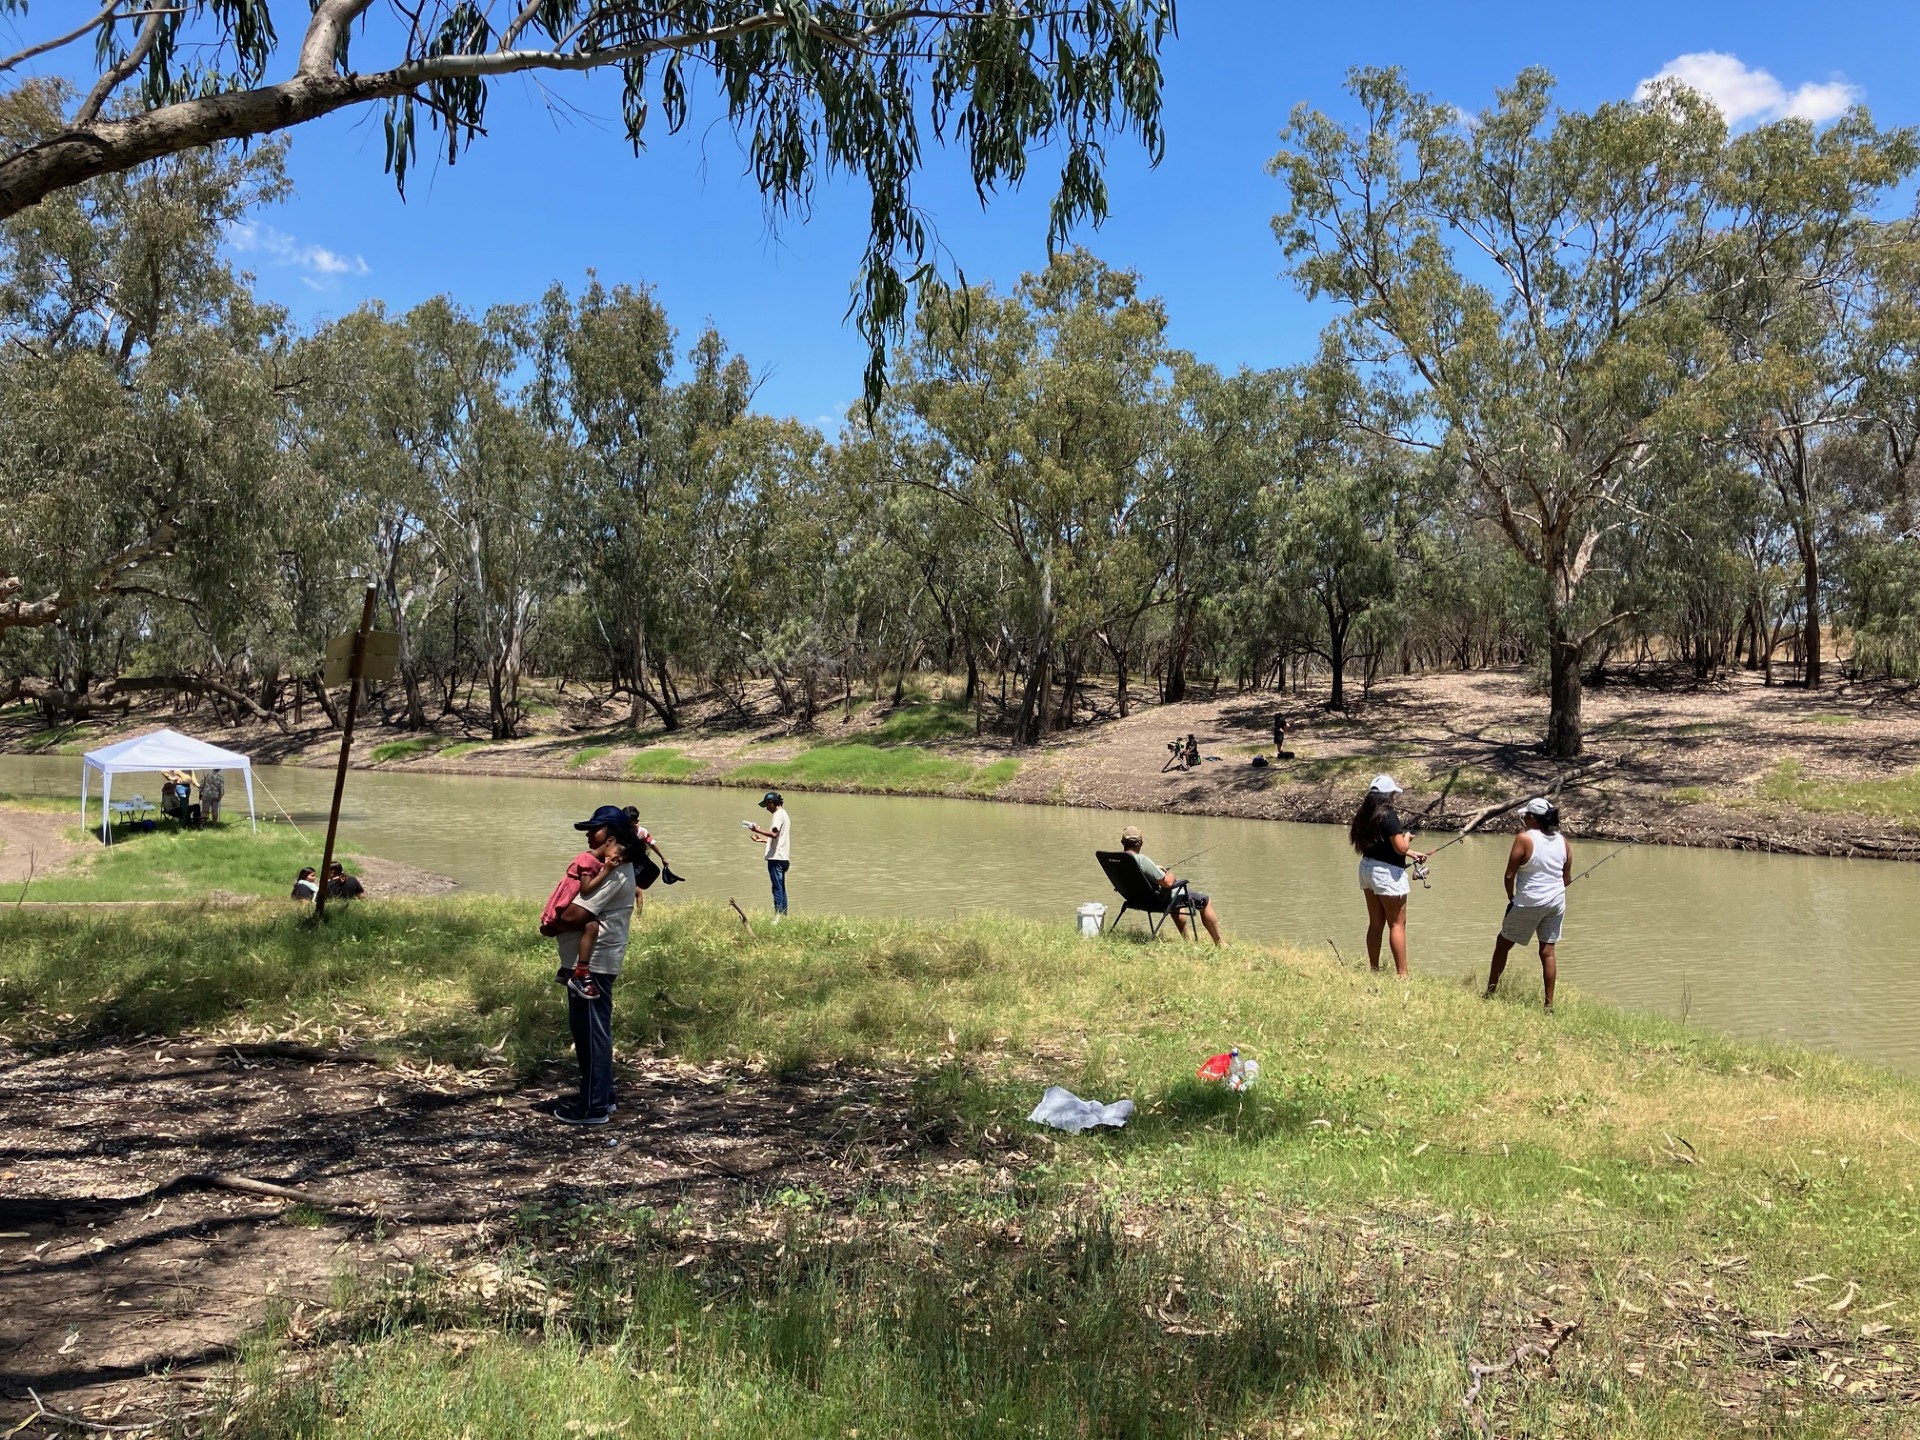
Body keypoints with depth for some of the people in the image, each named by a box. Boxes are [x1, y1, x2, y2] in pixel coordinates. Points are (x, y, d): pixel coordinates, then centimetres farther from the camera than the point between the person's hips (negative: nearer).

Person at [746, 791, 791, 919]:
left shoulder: (778, 814, -9)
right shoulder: (784, 814, 22)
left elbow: (774, 834, -24)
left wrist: (758, 830, -21)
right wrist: (763, 840, 30)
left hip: (776, 857, -10)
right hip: (783, 858, 10)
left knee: (777, 888, -11)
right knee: (781, 888, 12)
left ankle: (778, 916, -13)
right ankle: (784, 916, 14)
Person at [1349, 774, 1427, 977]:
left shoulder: (1364, 814, 6)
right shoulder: (1388, 815, -18)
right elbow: (1401, 848, -20)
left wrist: (1412, 853, 20)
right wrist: (1407, 836, 1)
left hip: (1367, 868, 8)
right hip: (1387, 872, -8)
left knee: (1375, 923, 14)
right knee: (1397, 924, -1)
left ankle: (1374, 968, 18)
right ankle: (1402, 973, 1)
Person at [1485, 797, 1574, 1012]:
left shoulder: (1524, 838, -14)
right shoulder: (1563, 841, 3)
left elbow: (1510, 875, -12)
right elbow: (1567, 879, 9)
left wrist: (1511, 899, 3)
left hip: (1529, 903, -5)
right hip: (1556, 902, 5)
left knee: (1502, 944, 11)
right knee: (1547, 952, 9)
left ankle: (1489, 994, 16)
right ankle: (1549, 1004, 8)